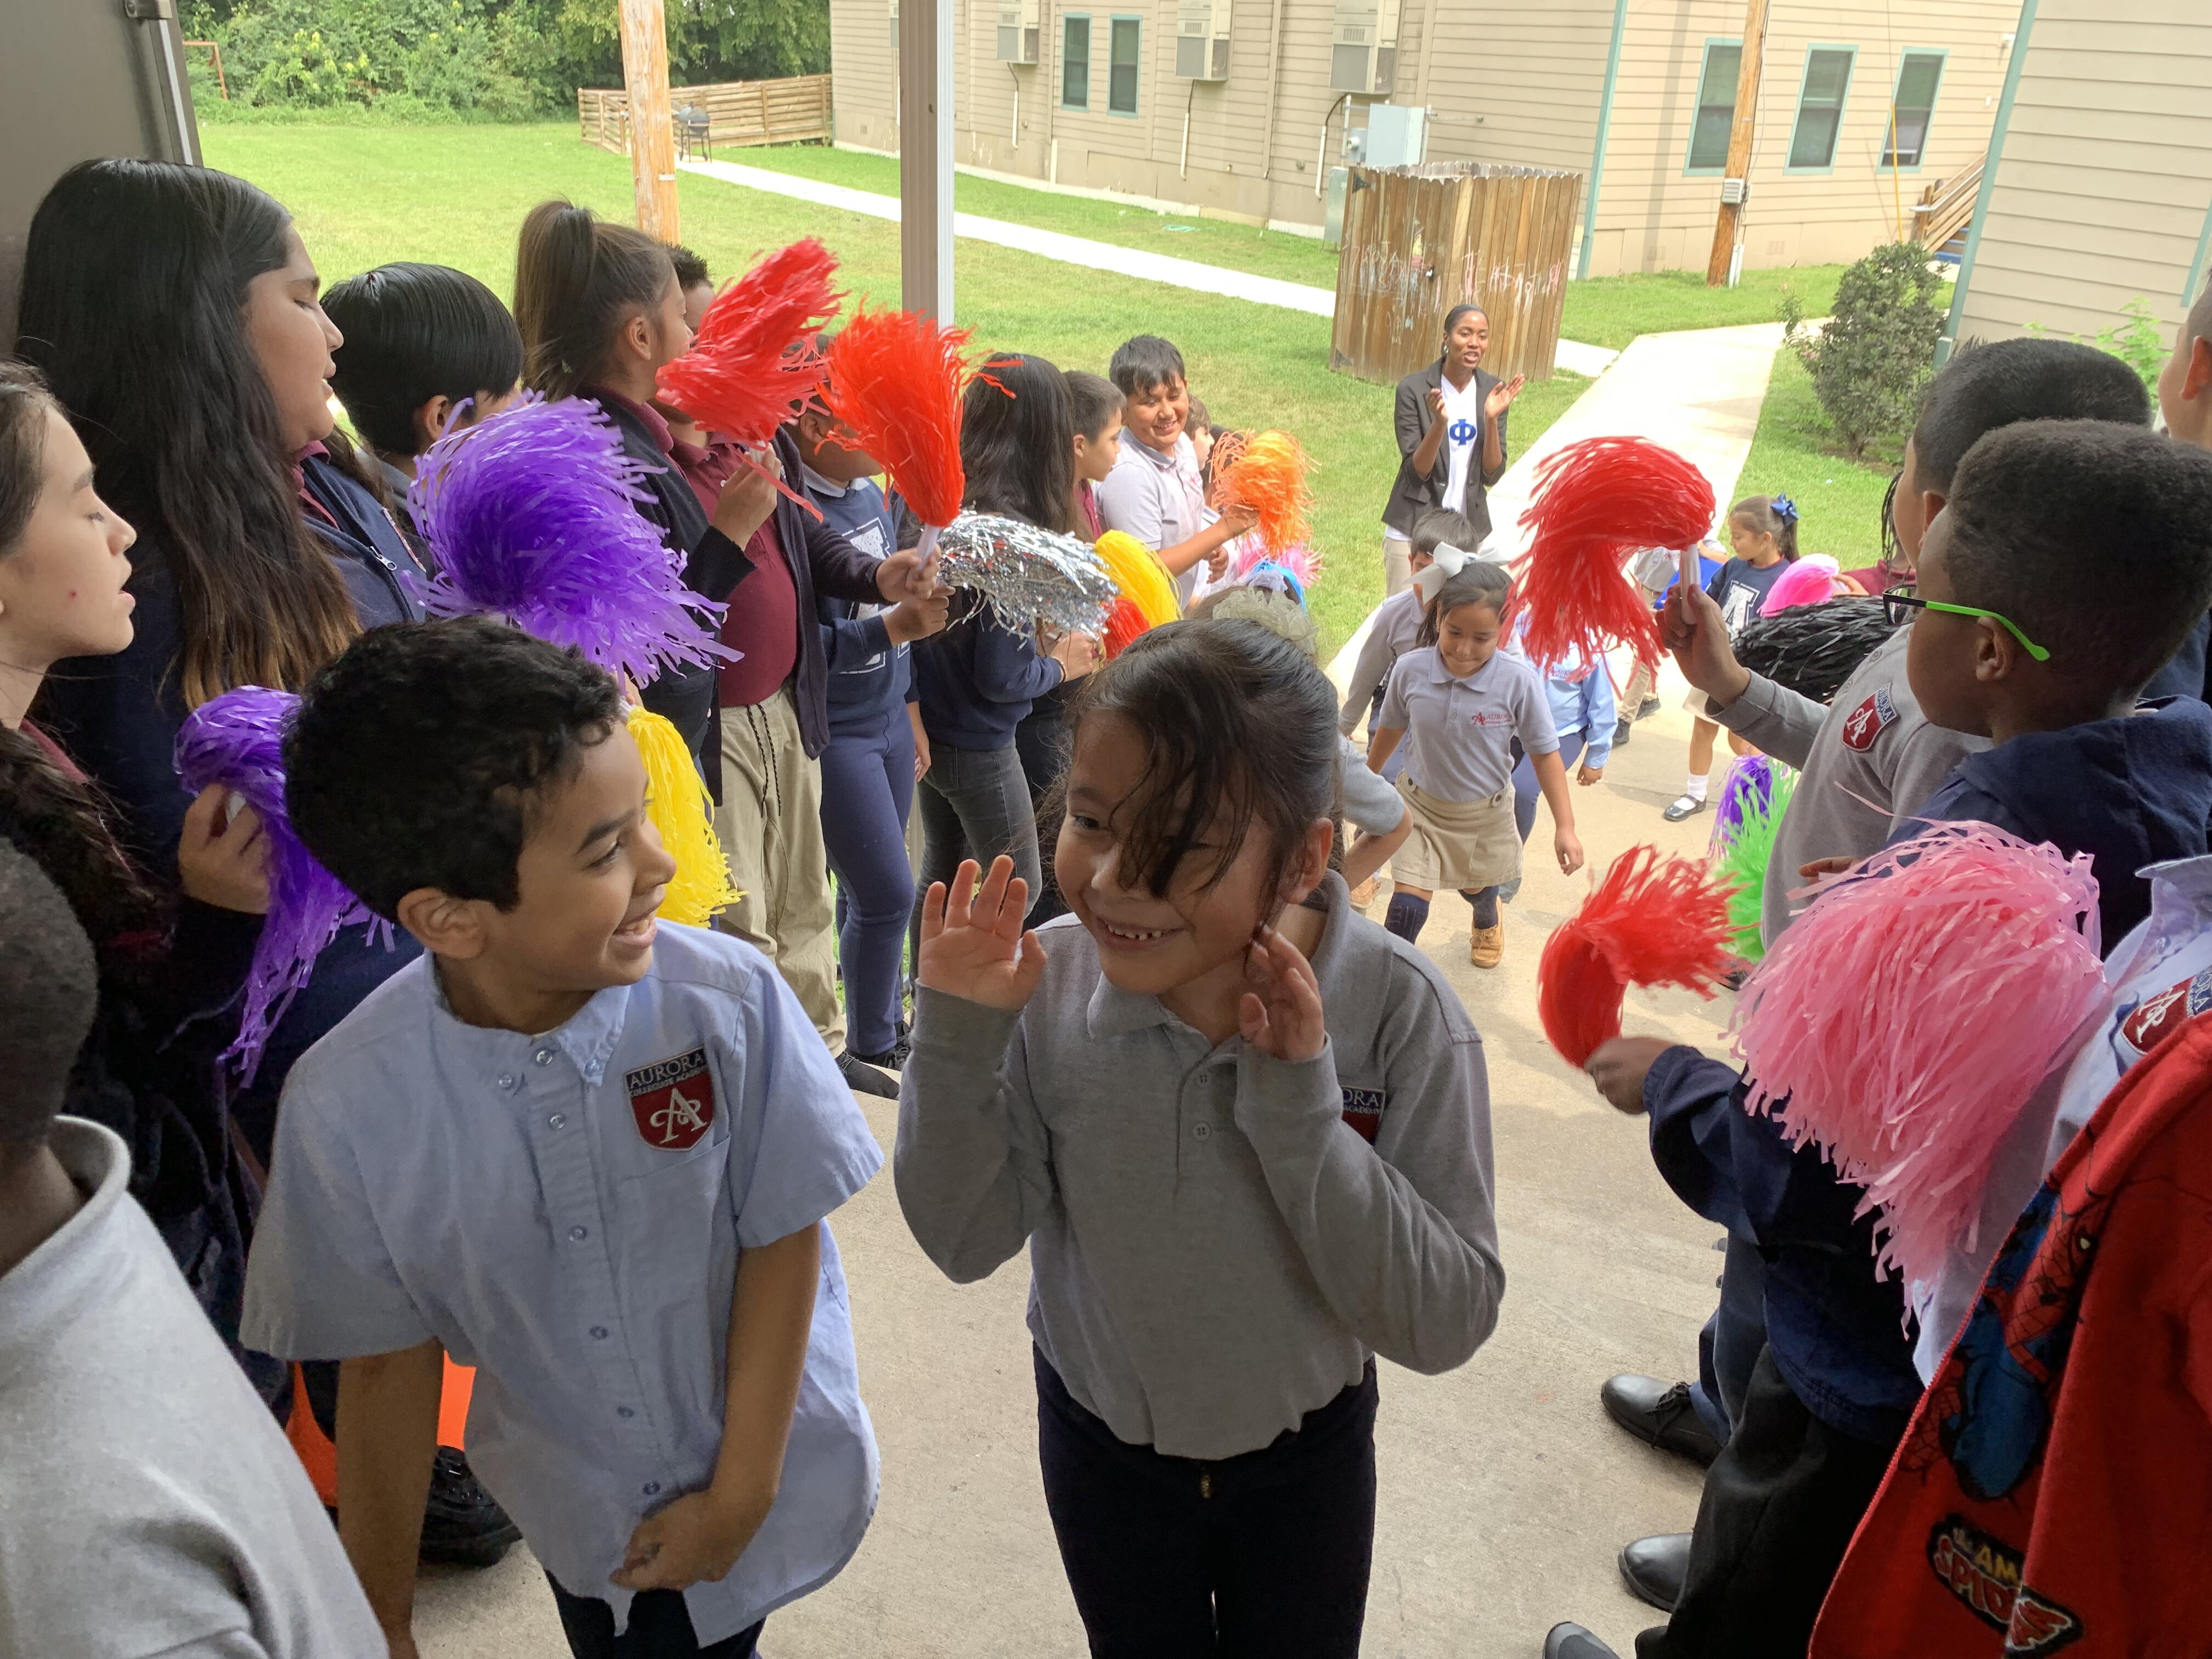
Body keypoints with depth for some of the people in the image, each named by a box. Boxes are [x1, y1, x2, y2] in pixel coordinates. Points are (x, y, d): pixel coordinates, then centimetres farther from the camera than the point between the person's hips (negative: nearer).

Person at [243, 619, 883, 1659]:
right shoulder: (345, 1107, -22)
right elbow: (387, 1361, -9)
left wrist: (741, 1495, -8)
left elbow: (782, 1240, -14)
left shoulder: (730, 1002, -27)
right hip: (578, 1524, 1)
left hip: (768, 1474, -1)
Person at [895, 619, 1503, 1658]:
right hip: (1098, 1441, 2)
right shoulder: (1045, 984, -23)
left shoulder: (1400, 1013, -28)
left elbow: (1448, 1323, -28)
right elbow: (966, 1244, -15)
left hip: (1307, 1451, -1)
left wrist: (1299, 1107, -38)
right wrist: (957, 1038, -29)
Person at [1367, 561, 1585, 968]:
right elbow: (1391, 729, -1)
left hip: (1485, 812, 1)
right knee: (1407, 906, -12)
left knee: (1476, 888, 27)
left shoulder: (1518, 680, -27)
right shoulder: (1410, 670, -22)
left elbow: (1544, 753, -15)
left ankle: (1488, 921, 65)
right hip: (1420, 803, 0)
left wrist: (1565, 827, -14)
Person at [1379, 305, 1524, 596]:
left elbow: (1492, 475, -2)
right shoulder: (1413, 389, -10)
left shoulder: (1493, 390, 0)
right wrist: (1439, 422, -27)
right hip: (1413, 528, -3)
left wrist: (1491, 419, -16)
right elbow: (1417, 472, -12)